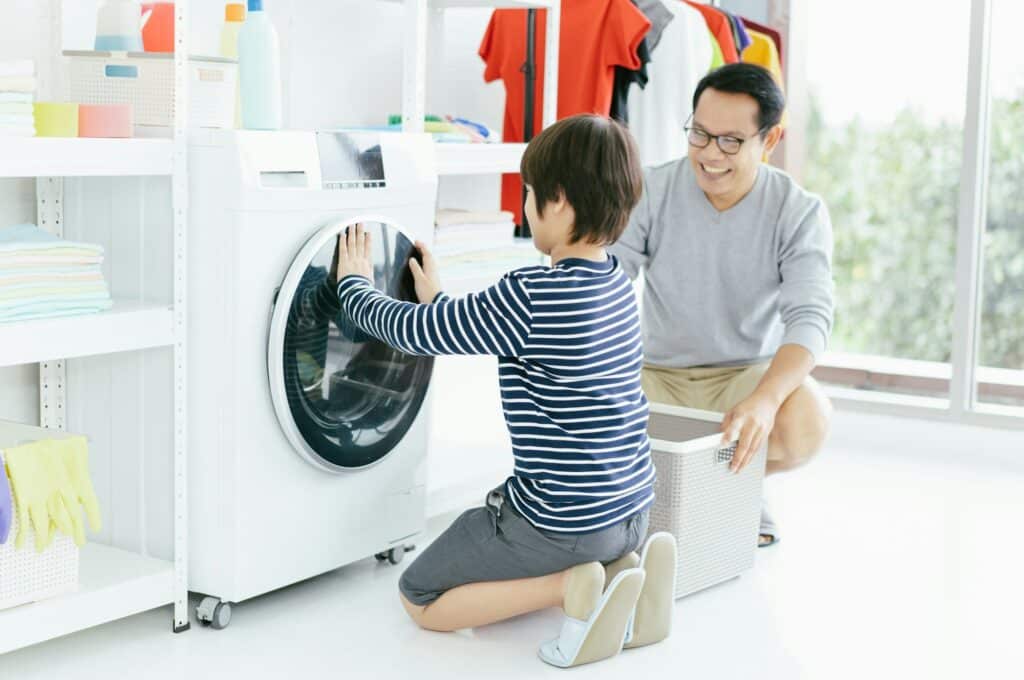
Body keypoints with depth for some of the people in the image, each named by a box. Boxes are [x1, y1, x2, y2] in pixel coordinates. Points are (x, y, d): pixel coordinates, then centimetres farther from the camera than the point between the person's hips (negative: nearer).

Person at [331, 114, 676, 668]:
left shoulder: (530, 297, -23)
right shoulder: (617, 285, 4)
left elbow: (410, 331, -10)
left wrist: (354, 283, 8)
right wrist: (439, 300, 25)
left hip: (564, 524, -8)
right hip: (628, 511, 8)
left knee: (420, 600, 11)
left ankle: (572, 587, -8)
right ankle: (620, 569, 7)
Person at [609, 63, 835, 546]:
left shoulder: (800, 212, -12)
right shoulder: (651, 192, -10)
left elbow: (809, 318, -24)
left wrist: (764, 399, -45)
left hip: (751, 373, -1)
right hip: (657, 375, 1)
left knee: (805, 426, -34)